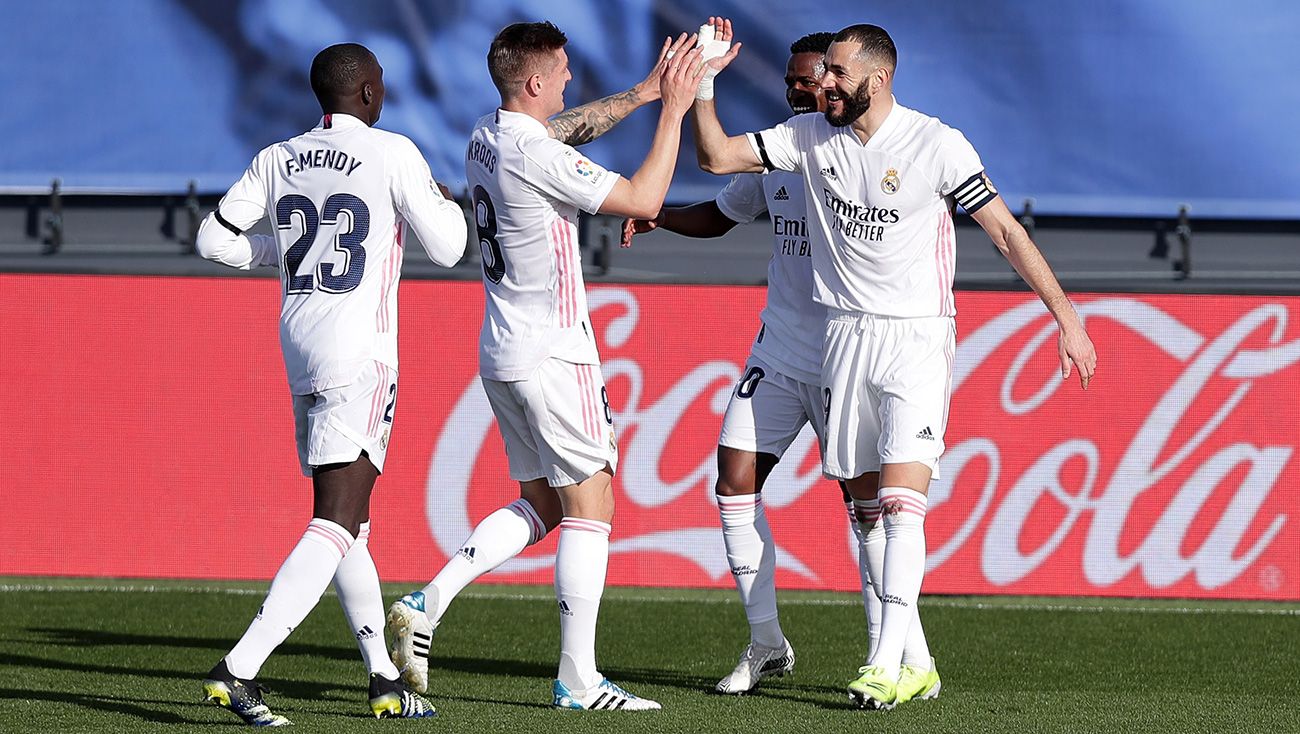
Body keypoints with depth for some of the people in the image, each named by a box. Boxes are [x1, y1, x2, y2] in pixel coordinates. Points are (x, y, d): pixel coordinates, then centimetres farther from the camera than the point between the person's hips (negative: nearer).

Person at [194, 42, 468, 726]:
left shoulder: (277, 160, 7)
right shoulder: (392, 155, -9)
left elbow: (214, 239, 10)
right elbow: (447, 249, -4)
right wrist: (449, 203, 18)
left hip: (298, 346, 7)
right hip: (359, 355, -7)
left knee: (345, 516, 17)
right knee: (336, 524, -11)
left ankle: (384, 680, 21)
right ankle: (239, 669, -24)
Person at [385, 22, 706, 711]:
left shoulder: (485, 138, 8)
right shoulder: (537, 155, -20)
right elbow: (644, 199, -19)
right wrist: (672, 110, -12)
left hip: (503, 354, 9)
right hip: (553, 355, -9)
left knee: (540, 504, 17)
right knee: (590, 506, -2)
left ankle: (426, 603, 4)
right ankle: (578, 679, -2)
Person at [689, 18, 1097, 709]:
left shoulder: (936, 145, -10)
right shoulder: (809, 136, 4)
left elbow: (1006, 231, -6)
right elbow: (716, 155, 7)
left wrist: (1066, 317, -7)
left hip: (917, 338, -5)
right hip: (844, 336, 5)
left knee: (901, 505, -16)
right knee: (865, 509, 5)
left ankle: (887, 666, -20)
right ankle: (915, 667, 11)